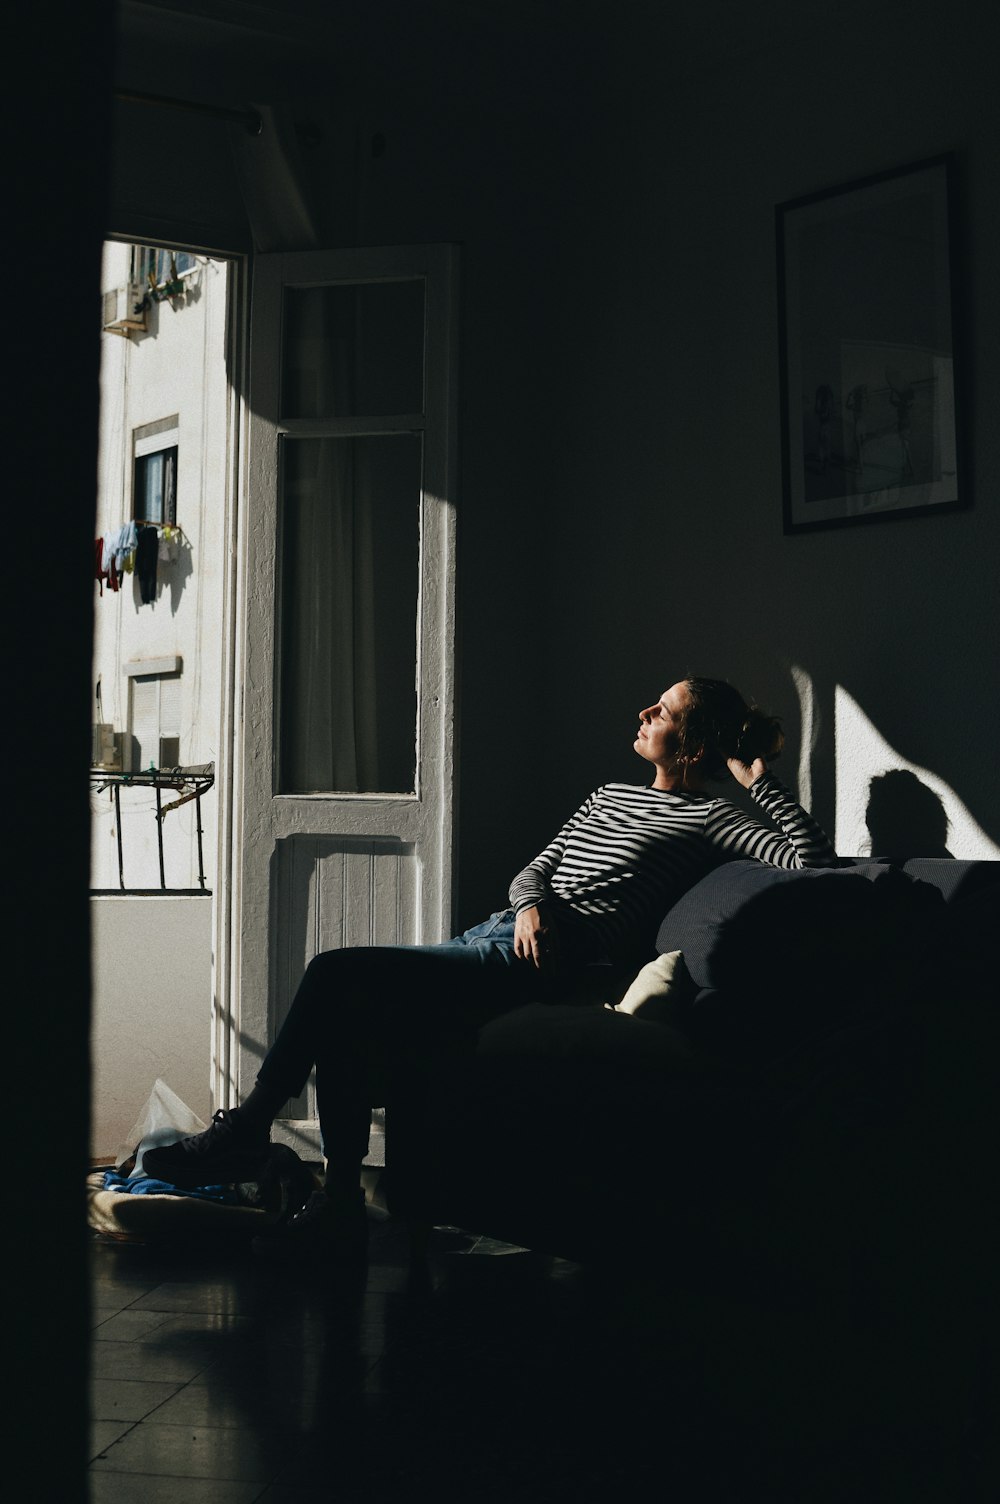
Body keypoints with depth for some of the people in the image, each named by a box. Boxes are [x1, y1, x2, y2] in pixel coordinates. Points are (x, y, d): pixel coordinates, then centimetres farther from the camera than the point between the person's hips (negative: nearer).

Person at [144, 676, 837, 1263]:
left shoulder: (708, 818, 3)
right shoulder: (611, 796, 26)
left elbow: (814, 857, -8)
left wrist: (761, 780, -2)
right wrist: (530, 904, 0)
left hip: (542, 969, -9)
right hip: (499, 934, 9)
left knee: (334, 972, -19)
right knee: (349, 1013, -12)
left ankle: (246, 1132, -6)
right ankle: (340, 1205, -8)